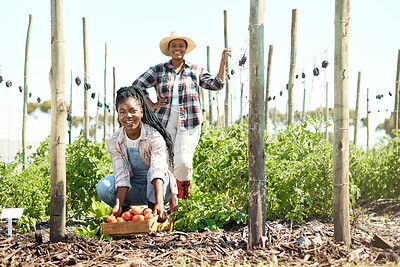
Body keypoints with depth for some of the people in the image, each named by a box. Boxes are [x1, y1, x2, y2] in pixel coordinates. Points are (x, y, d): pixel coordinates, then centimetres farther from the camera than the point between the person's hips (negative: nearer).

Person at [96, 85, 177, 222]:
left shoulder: (154, 136, -21)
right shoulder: (114, 141, -9)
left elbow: (158, 170, -35)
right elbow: (122, 176, -16)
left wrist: (159, 203, -49)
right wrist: (118, 205, -33)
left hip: (156, 188, -3)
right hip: (134, 189, 3)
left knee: (153, 169, -34)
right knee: (103, 186, -23)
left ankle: (153, 210, -21)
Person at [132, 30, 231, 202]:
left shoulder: (196, 70, 11)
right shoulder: (158, 70, 9)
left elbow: (217, 84, 6)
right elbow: (137, 85, 9)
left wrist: (223, 61, 1)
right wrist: (152, 106, 3)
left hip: (188, 122, -1)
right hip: (164, 121, 1)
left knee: (183, 162, -13)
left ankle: (183, 199, 9)